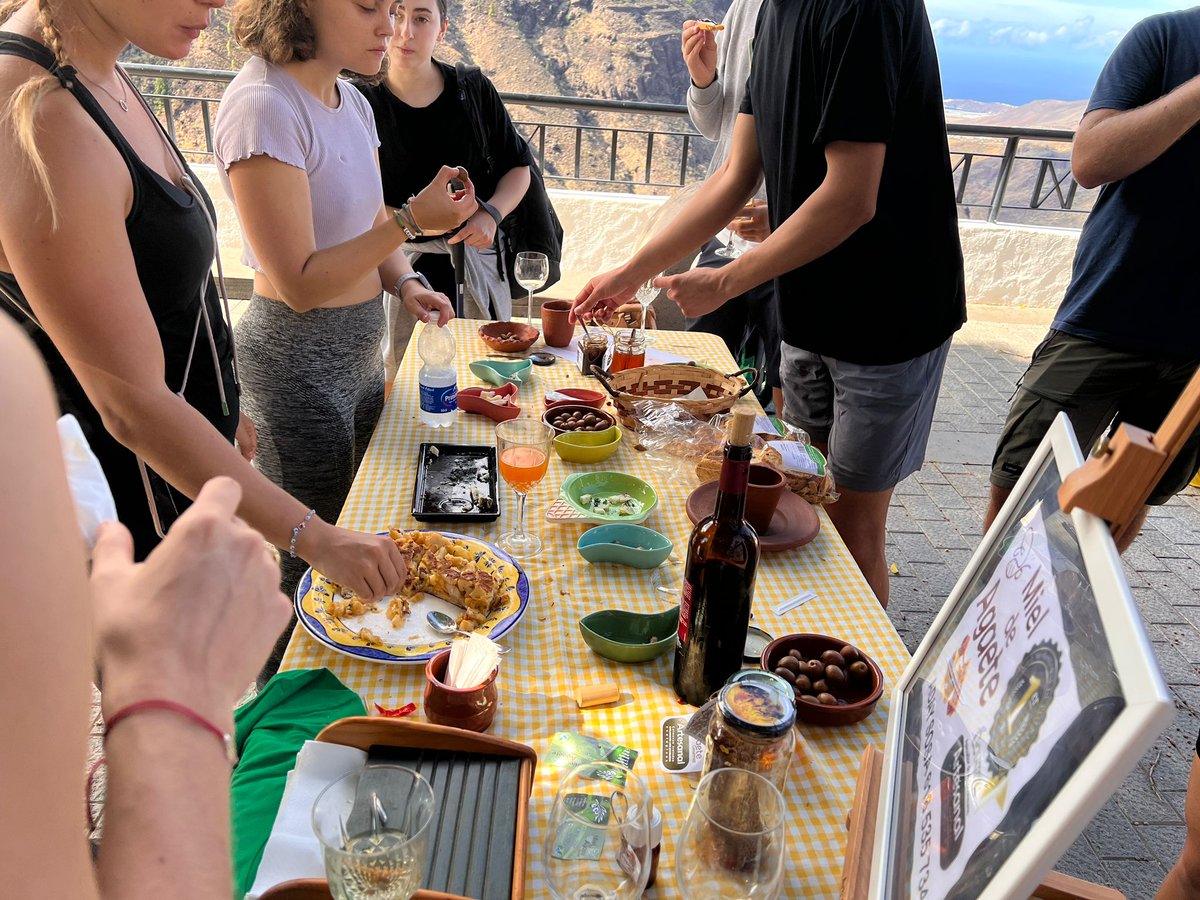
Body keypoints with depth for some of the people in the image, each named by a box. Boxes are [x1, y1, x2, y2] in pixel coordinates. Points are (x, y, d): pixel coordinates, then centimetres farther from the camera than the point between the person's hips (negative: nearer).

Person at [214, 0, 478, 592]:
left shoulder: (352, 101, 7)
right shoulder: (264, 105, -20)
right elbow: (300, 284, -22)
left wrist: (405, 283, -5)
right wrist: (411, 219, -26)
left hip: (361, 345, 9)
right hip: (298, 357, -9)